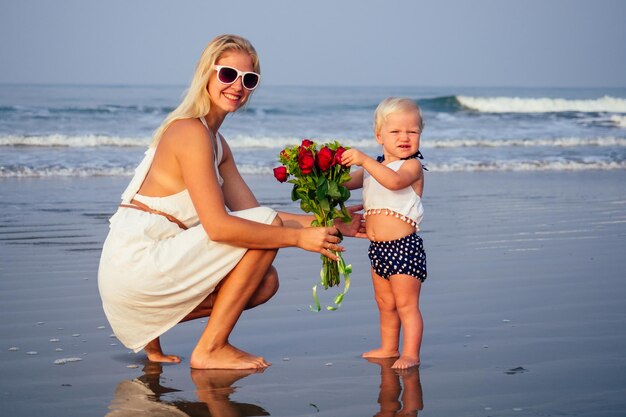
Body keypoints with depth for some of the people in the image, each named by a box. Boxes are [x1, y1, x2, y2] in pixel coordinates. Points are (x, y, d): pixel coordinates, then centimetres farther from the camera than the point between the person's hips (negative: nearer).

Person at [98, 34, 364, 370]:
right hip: (137, 263, -9)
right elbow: (218, 226, -22)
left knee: (265, 282, 14)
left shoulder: (216, 141, 17)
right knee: (267, 225, -11)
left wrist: (326, 225, 3)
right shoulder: (191, 131, -15)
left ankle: (153, 322, 12)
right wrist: (299, 236, -19)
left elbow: (249, 212, 11)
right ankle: (211, 350, -6)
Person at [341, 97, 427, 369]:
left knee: (406, 304, -4)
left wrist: (364, 160, -38)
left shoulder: (412, 166, -10)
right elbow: (346, 183, 18)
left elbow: (394, 181, -32)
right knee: (385, 304, 18)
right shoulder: (373, 167, 13)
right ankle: (389, 348, 30)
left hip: (403, 246, -8)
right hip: (378, 247, 8)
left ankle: (411, 355, 0)